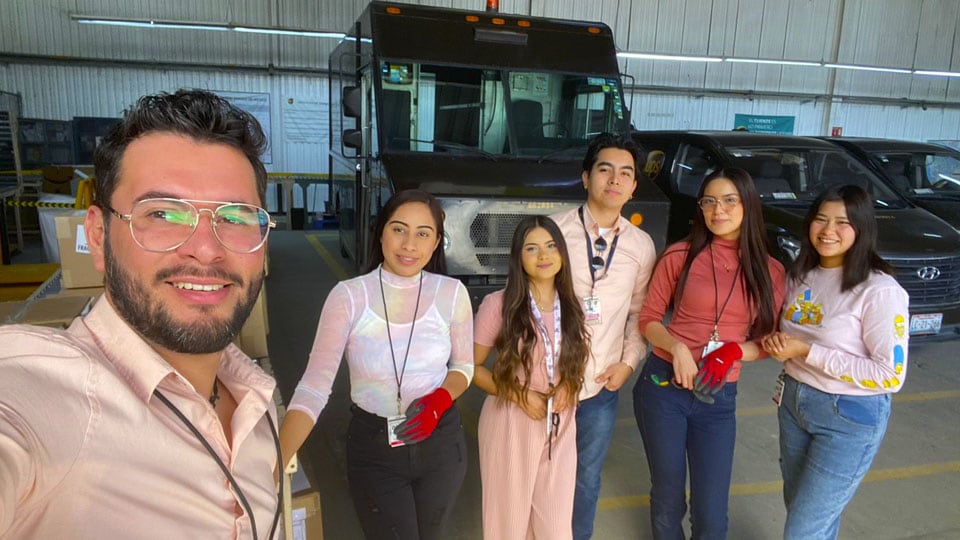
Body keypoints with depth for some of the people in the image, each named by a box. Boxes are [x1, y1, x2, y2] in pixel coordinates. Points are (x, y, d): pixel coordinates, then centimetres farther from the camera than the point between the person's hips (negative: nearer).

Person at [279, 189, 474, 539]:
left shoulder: (452, 293, -9)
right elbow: (314, 386, -20)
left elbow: (463, 365, 3)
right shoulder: (348, 296, -16)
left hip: (440, 442, 3)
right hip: (373, 448, -2)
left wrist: (441, 398, -18)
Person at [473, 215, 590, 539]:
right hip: (510, 423, -3)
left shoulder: (572, 306, 3)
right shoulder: (498, 304, -12)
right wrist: (518, 395, -16)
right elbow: (470, 366, -6)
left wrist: (569, 387, -4)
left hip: (560, 425, 4)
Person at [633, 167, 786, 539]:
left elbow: (766, 342, 5)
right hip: (663, 386, -1)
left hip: (719, 397, 2)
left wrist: (735, 350, -16)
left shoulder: (771, 272, 2)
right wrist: (677, 346, -21)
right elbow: (648, 319, -2)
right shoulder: (680, 255, -4)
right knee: (668, 499, 12)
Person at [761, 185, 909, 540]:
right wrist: (777, 341, -7)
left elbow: (891, 376, -21)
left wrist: (806, 351, -23)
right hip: (793, 400, 7)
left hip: (850, 417, -7)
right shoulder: (800, 274, 2)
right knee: (799, 507, 22)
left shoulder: (879, 290, -19)